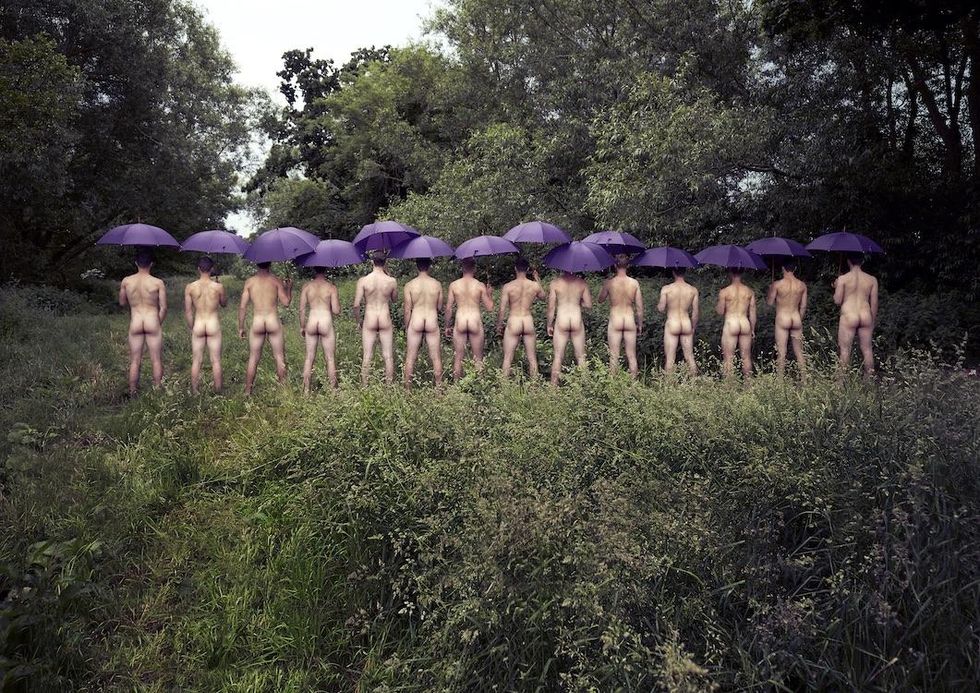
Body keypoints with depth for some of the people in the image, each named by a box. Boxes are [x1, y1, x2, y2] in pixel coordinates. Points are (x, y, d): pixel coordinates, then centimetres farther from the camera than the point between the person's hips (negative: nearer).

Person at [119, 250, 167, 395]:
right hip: (153, 323, -2)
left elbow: (122, 303, 12)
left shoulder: (126, 281, 0)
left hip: (135, 323, 2)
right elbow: (163, 308, -6)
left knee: (135, 361, 9)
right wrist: (158, 324, 9)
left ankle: (133, 392, 13)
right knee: (156, 360, 7)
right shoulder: (158, 283, -7)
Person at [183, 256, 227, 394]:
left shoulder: (190, 287, -6)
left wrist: (192, 328, 11)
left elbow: (187, 312, -2)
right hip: (214, 325, -1)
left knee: (196, 361, 9)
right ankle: (218, 390, 14)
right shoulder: (218, 286, -8)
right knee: (216, 361, 7)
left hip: (198, 326, 1)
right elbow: (224, 304, 11)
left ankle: (194, 391, 15)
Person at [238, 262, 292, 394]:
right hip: (273, 321, -1)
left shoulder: (249, 281, 2)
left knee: (253, 358, 8)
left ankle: (248, 391, 11)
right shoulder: (276, 280, -3)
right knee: (279, 356, 8)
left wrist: (241, 327, 8)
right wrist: (289, 288, 14)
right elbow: (286, 302, -4)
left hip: (257, 322, 2)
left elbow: (242, 306, 1)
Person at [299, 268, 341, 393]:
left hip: (311, 322, 2)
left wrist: (302, 326, 12)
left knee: (309, 358, 9)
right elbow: (336, 311, -5)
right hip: (326, 322, -2)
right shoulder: (331, 287, -3)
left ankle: (306, 390, 11)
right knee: (330, 358, 5)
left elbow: (302, 309, 2)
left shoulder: (307, 286, 4)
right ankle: (333, 389, 8)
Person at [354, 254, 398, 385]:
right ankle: (389, 386, 12)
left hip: (369, 320, 0)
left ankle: (364, 386, 9)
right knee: (388, 356, 7)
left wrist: (358, 321, 8)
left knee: (367, 356, 5)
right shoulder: (392, 281, -4)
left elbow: (356, 304, -8)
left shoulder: (363, 280, -7)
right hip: (385, 320, 1)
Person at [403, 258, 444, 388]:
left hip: (415, 321, 0)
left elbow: (407, 310, -3)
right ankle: (439, 388, 13)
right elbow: (439, 307, 5)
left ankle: (407, 388, 12)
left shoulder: (409, 285, -5)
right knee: (436, 358, 8)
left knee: (411, 357, 8)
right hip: (432, 321, 1)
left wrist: (406, 328, 6)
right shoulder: (437, 284, -2)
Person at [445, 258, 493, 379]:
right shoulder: (480, 285, -4)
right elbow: (489, 307, -2)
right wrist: (490, 294, 16)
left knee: (458, 358, 8)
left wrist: (447, 326, 12)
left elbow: (448, 308, 1)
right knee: (478, 359, 10)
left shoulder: (454, 285, -1)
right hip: (475, 322, -1)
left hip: (460, 323, 1)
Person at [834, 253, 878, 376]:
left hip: (849, 316, -3)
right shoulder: (872, 280, 6)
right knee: (867, 349, 10)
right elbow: (874, 303, 7)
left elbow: (837, 301, -5)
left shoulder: (842, 278, -5)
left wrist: (836, 288, 13)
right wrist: (873, 322, 16)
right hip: (866, 316, 3)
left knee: (845, 350, 1)